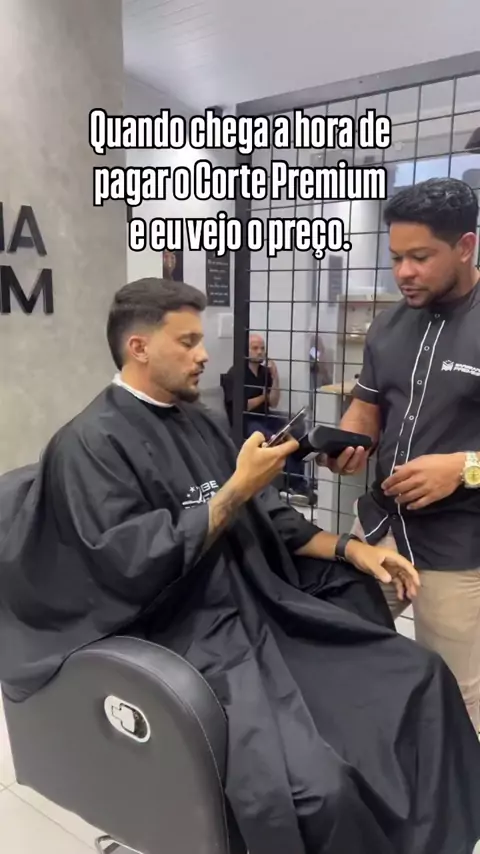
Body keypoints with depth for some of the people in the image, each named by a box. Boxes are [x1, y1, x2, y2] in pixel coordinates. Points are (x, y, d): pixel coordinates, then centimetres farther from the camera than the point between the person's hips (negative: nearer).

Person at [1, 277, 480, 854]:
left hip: (264, 601, 8)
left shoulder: (195, 421, 11)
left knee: (419, 675, 2)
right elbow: (134, 566, -21)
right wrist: (236, 490, -20)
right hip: (188, 636, -7)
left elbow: (265, 517, 14)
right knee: (317, 787, -26)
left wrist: (349, 547, 5)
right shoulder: (90, 443, -12)